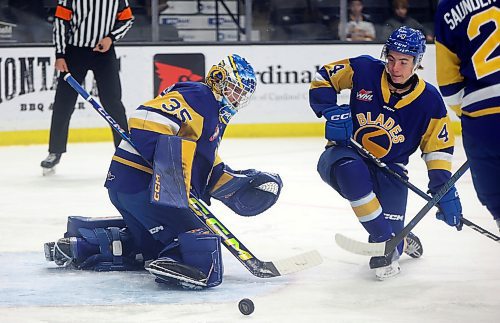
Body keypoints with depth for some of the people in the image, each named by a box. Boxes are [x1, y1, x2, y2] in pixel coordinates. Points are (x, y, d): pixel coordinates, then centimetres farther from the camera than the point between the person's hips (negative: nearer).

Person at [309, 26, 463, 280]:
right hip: (345, 155, -1)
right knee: (350, 169, -40)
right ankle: (385, 239, -29)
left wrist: (444, 192, -8)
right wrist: (331, 110, -18)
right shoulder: (364, 70, -12)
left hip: (388, 170, 1)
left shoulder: (429, 101, -9)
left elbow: (439, 148, 0)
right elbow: (323, 78, 0)